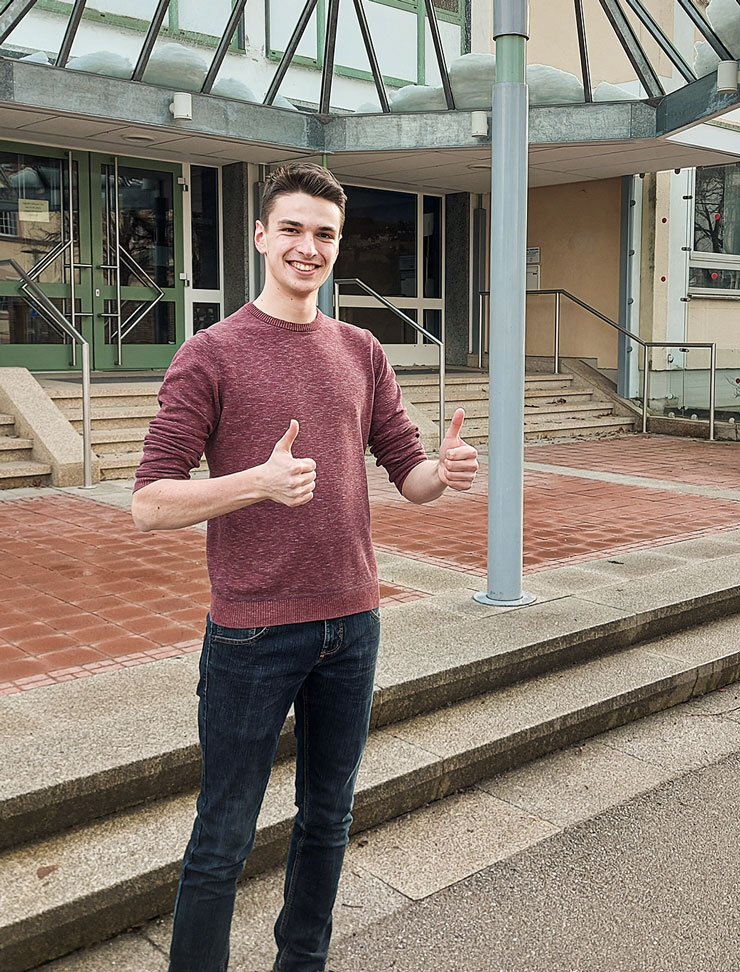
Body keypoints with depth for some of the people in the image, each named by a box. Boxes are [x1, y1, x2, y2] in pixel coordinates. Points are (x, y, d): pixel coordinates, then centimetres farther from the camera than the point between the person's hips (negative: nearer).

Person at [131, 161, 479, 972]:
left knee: (328, 819, 19)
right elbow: (149, 504, -11)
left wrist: (444, 472, -15)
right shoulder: (210, 356, -6)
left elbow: (408, 474, 9)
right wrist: (259, 481, -27)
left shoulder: (361, 353, 9)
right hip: (253, 632, -5)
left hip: (352, 624, 5)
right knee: (223, 841, 6)